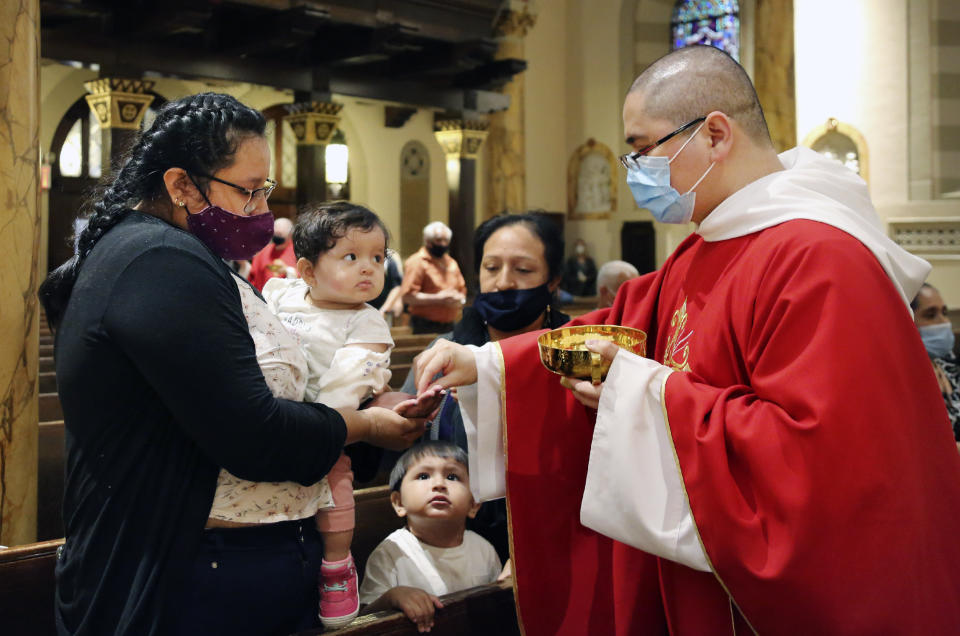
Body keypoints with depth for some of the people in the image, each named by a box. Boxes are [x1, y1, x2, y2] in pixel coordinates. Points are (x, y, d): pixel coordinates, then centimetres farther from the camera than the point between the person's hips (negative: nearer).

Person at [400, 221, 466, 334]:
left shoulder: (451, 263, 18)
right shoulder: (416, 262, -5)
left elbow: (462, 290, 25)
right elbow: (407, 296, -14)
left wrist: (459, 299, 0)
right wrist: (438, 299, -15)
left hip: (449, 326, 6)